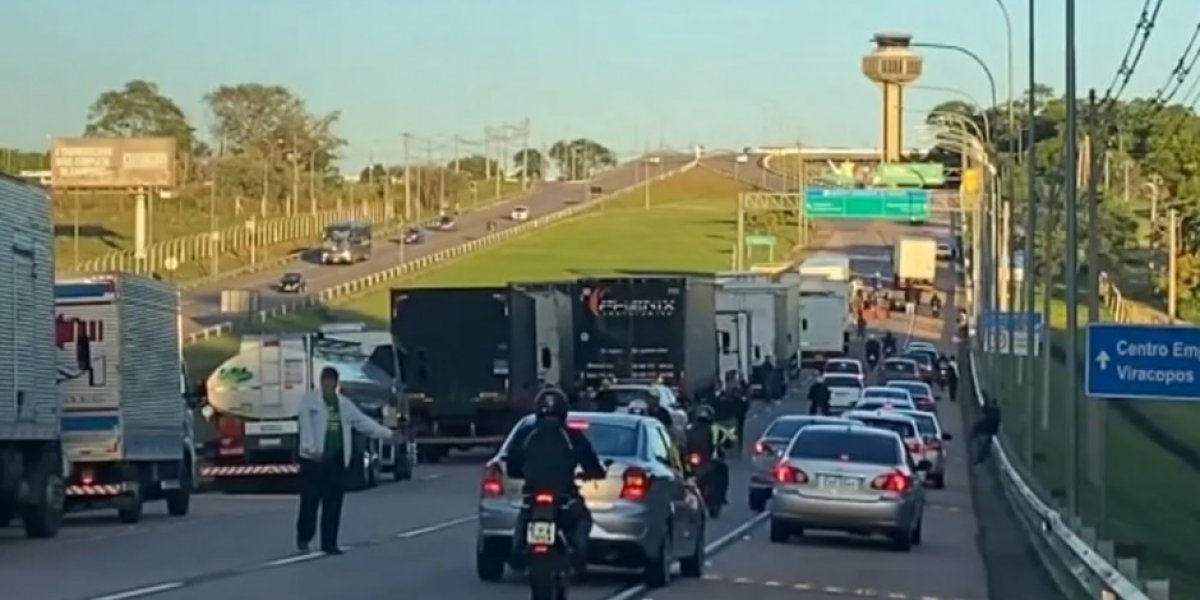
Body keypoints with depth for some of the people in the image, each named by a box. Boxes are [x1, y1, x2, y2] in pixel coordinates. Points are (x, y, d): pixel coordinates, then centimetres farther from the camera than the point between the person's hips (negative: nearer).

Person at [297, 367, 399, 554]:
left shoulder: (344, 404, 13)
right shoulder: (309, 401, -3)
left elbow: (363, 421, 15)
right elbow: (306, 426, -13)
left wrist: (388, 434, 9)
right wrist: (312, 449, -25)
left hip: (337, 460, 4)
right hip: (313, 459, -4)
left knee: (333, 504, 3)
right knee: (310, 501, -2)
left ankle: (329, 543, 8)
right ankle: (304, 538, 16)